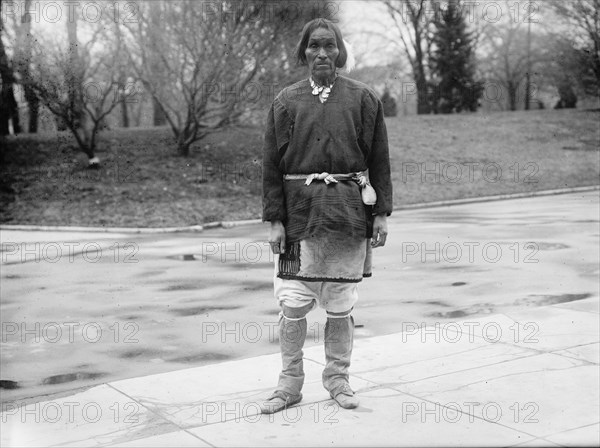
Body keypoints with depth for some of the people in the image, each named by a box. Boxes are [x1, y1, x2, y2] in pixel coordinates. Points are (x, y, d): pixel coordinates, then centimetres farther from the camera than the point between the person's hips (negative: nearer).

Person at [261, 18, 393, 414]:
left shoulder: (363, 99, 4)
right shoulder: (286, 102, 5)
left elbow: (378, 159, 5)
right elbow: (272, 164, 4)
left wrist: (381, 213, -1)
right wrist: (275, 220, -3)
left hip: (349, 214, 0)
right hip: (300, 212, 0)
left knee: (340, 306, 7)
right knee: (292, 305, 0)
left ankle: (338, 378, 24)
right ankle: (290, 384, 16)